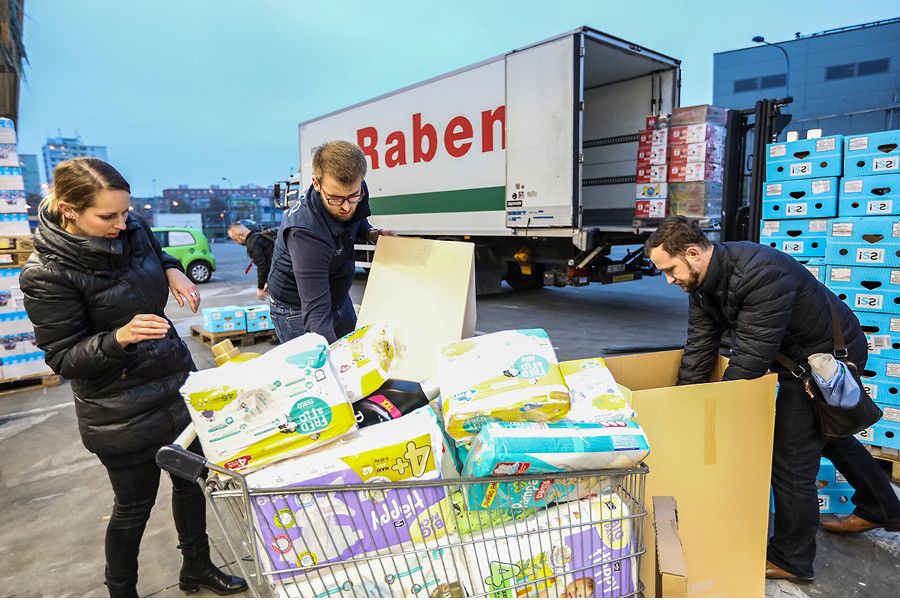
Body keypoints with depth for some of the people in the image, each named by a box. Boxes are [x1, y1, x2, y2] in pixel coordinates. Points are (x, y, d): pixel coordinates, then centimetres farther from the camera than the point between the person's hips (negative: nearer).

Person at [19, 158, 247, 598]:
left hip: (177, 382, 7)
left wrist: (172, 270, -3)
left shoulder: (132, 229, -4)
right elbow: (64, 358, -16)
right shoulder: (47, 274, -21)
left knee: (191, 479, 20)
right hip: (121, 412, -6)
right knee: (135, 504, 11)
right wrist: (119, 338, -34)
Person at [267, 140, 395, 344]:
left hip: (339, 298, 7)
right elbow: (316, 310, -40)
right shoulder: (306, 232, -37)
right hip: (296, 310, -7)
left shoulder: (356, 194, -16)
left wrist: (370, 233, -10)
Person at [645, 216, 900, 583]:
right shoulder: (703, 282, -8)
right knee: (825, 433, 26)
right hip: (797, 357, 9)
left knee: (791, 453, -5)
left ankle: (791, 560, 14)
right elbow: (699, 351, -9)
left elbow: (749, 359, -35)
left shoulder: (760, 273, -37)